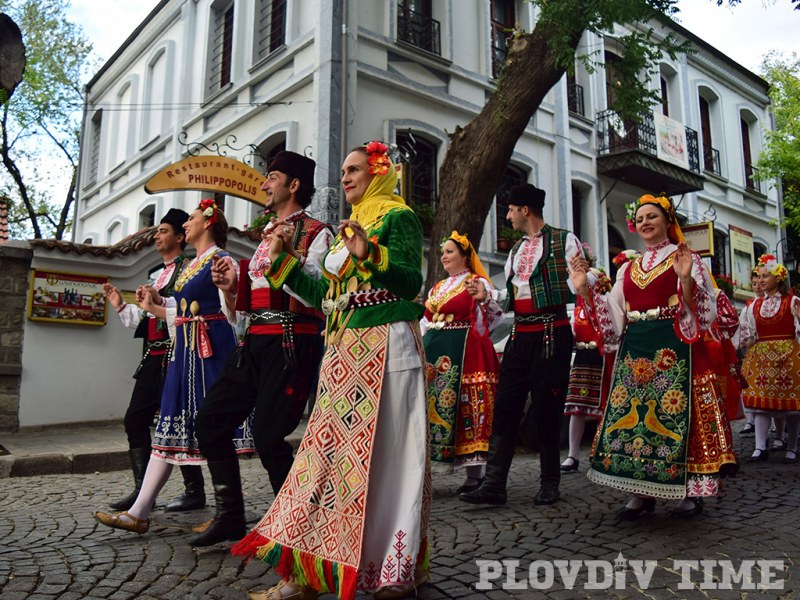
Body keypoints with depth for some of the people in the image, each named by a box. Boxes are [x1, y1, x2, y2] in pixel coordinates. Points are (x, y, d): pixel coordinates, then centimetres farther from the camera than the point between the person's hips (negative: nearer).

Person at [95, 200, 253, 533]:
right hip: (185, 350, 9)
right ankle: (139, 512, 9)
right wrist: (153, 306, 21)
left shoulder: (221, 260, -5)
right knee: (172, 424, 7)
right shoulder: (190, 265, 21)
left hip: (211, 350, -9)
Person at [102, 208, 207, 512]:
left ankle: (195, 492, 7)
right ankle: (142, 490, 16)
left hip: (173, 357, -9)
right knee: (135, 419, 8)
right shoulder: (156, 275, 22)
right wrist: (121, 305, 14)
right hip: (153, 357, 9)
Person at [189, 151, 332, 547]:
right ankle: (230, 517, 16)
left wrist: (290, 257, -23)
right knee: (211, 420, 4)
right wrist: (230, 288, 4)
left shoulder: (315, 233, 0)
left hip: (291, 343, -8)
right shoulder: (266, 236, 23)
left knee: (267, 435, -12)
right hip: (253, 342, 8)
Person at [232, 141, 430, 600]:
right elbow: (324, 296, 20)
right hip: (344, 351, 8)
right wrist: (283, 261, 17)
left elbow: (411, 282, -13)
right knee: (332, 449, 6)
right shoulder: (350, 227, 23)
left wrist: (369, 256, -27)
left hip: (385, 347, -8)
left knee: (381, 452, -5)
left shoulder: (398, 216, 0)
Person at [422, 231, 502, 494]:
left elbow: (495, 316, -4)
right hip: (434, 353, 7)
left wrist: (483, 298, -19)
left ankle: (475, 474, -1)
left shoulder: (477, 283, 2)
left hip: (464, 354, -6)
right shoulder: (436, 288, 22)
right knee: (433, 406, 6)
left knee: (466, 407, -7)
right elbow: (425, 323, 24)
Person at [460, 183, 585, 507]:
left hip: (551, 332, -6)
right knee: (505, 407, 1)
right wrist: (488, 295, 13)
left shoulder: (563, 240, -1)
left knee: (546, 408, 1)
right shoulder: (516, 249, 19)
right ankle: (494, 484, 4)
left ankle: (550, 483, 17)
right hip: (520, 334, 6)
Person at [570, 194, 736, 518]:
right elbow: (613, 319, 14)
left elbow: (705, 313, -5)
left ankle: (690, 491, 11)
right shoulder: (628, 269, 17)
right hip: (634, 351, 5)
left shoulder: (685, 259, 4)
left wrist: (686, 280, -22)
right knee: (633, 413, 2)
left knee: (675, 415, -5)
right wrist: (585, 289, 5)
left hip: (675, 349, -5)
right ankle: (641, 491, 12)